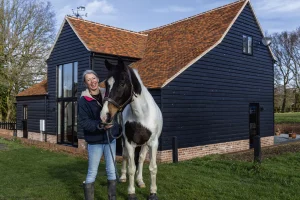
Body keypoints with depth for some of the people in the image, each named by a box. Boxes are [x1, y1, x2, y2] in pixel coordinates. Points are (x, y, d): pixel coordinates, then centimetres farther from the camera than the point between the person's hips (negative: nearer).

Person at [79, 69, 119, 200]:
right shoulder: (83, 100, -9)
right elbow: (83, 122, -15)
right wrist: (100, 125, -27)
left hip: (110, 139, 4)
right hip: (95, 141, -4)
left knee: (111, 171, 11)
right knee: (92, 173, 5)